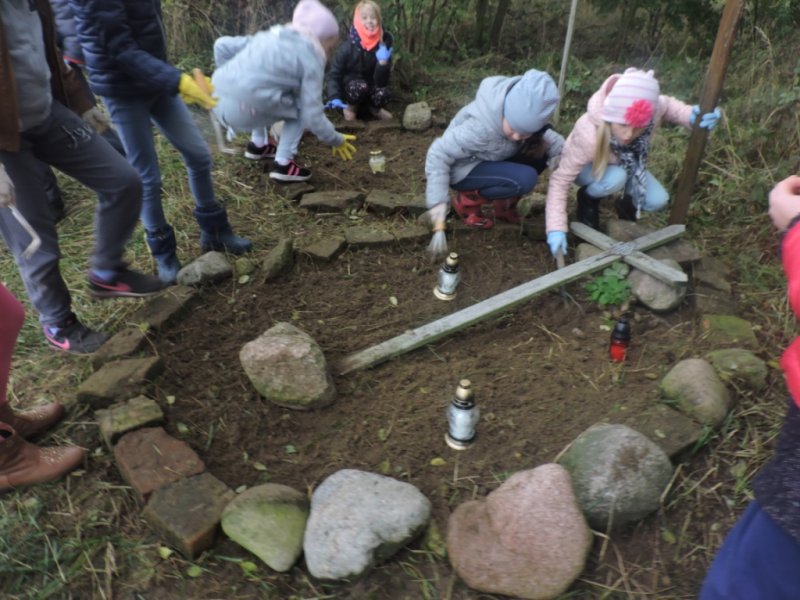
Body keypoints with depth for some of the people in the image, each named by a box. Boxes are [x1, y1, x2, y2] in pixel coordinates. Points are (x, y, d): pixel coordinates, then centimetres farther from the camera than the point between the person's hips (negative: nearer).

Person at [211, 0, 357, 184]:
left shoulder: (271, 35, 23)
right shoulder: (311, 57, 2)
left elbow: (222, 45, 19)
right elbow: (312, 116, -2)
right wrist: (337, 140, 12)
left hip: (216, 100, 8)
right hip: (242, 110, -8)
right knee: (302, 106, 14)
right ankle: (283, 164, 6)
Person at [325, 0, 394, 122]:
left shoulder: (383, 45, -17)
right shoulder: (348, 46, -22)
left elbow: (381, 82, -21)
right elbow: (334, 74, -16)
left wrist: (383, 62, -40)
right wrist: (335, 97, -32)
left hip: (371, 88, 2)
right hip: (350, 86, -2)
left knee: (382, 94, -31)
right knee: (360, 86, -36)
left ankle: (374, 108, 6)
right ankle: (350, 107, -2)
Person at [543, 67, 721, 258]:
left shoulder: (654, 109, -33)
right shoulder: (589, 135, -44)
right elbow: (561, 179, -36)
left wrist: (691, 116, -28)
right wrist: (556, 228, -43)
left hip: (624, 164, 4)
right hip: (587, 167, -4)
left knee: (657, 200, -16)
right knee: (616, 178, -37)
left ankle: (627, 205, 19)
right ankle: (587, 199, -3)